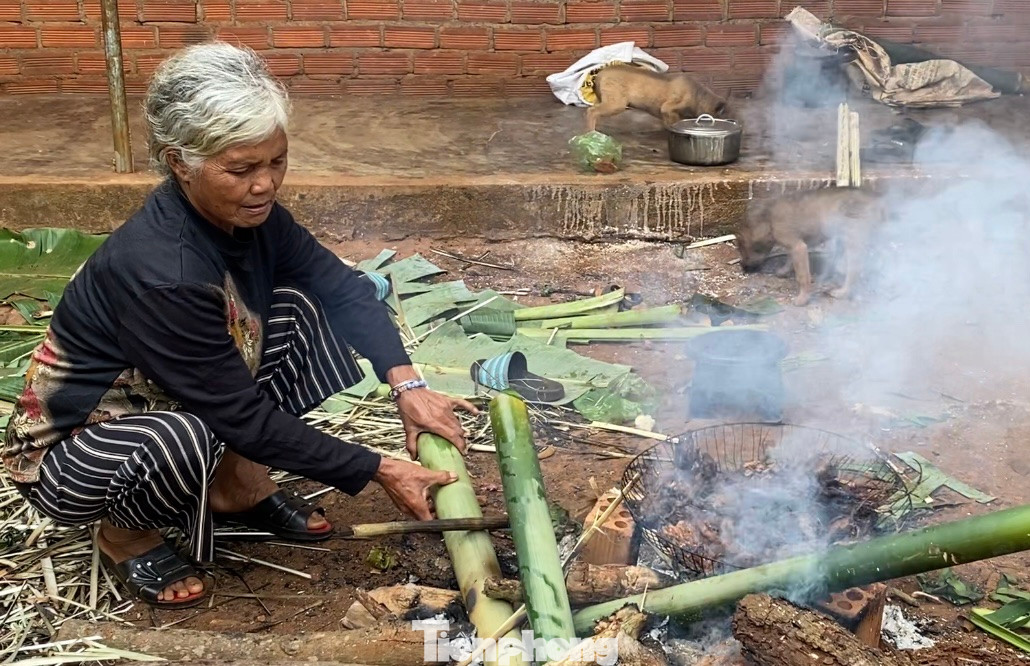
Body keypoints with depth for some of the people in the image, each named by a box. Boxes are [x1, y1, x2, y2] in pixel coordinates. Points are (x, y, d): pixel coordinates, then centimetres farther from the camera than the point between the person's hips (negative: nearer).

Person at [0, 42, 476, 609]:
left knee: (298, 309, -7)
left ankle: (239, 488, 4)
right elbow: (245, 416, -30)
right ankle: (125, 535, -4)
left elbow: (342, 286, -6)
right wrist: (377, 471, -25)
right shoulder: (160, 273, -35)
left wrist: (406, 384, -21)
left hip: (159, 402, 7)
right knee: (183, 438, -39)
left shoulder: (245, 213, -13)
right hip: (67, 455, -7)